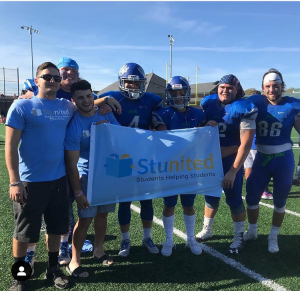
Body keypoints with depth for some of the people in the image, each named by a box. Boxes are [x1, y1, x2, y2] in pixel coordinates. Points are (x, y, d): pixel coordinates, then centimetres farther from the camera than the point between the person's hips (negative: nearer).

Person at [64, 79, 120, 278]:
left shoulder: (106, 114, -2)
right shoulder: (74, 126, -17)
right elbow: (72, 164, -16)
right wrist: (78, 192, -15)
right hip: (88, 177, -5)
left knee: (102, 214, 16)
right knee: (85, 219, 0)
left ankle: (99, 250, 37)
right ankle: (74, 261, 18)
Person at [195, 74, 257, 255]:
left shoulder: (244, 108, -14)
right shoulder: (208, 103, 0)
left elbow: (246, 143, -18)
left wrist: (233, 170, -21)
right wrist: (205, 124, -14)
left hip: (231, 160, -4)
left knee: (234, 199, 3)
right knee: (211, 196, 16)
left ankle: (239, 237, 24)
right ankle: (207, 230, 35)